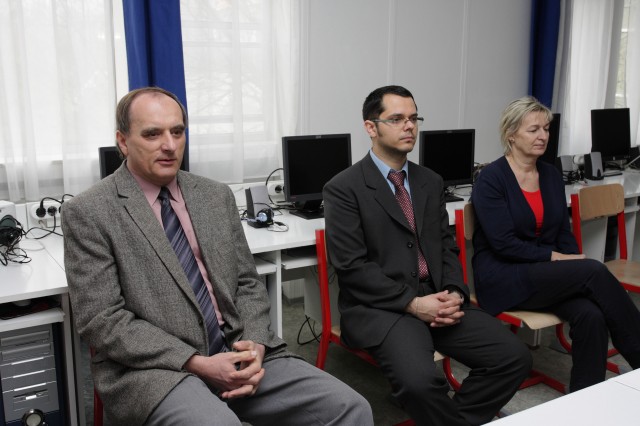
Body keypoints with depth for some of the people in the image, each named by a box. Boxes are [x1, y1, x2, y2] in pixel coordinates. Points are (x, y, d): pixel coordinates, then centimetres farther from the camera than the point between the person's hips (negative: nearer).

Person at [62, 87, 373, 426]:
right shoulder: (89, 213, -4)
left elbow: (248, 283, 13)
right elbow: (102, 321, -9)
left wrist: (255, 345, -7)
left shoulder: (216, 196, 11)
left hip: (235, 353, 5)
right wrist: (197, 363, -16)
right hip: (153, 369, -4)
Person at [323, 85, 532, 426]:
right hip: (380, 306, -6)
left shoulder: (431, 182, 15)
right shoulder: (344, 188, -5)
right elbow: (351, 266, -12)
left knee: (515, 358, -10)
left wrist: (455, 294, -6)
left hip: (437, 298, 6)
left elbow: (447, 247, 14)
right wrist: (412, 304, -17)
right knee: (420, 380, -32)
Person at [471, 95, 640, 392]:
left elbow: (564, 234, 12)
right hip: (502, 278, -6)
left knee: (591, 315, -26)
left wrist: (574, 266, -7)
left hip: (547, 275, 6)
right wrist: (555, 257, -16)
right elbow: (504, 243, -16)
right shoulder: (490, 179, -9)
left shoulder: (552, 176, 11)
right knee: (595, 271, -25)